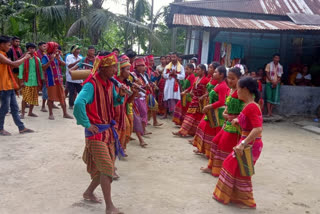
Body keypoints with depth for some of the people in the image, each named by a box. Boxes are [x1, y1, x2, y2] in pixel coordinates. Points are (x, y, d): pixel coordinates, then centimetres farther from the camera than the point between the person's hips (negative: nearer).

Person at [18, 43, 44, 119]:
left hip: (35, 82, 4)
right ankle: (22, 113, 4)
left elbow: (40, 70, 10)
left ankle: (30, 112, 21)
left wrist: (41, 81, 7)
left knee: (34, 98, 8)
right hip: (26, 81, -3)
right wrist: (21, 81, -9)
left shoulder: (37, 59, 8)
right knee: (25, 98, -4)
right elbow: (21, 69, -4)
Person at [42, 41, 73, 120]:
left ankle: (65, 113, 13)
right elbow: (43, 68, -14)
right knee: (51, 97, 3)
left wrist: (58, 59, -13)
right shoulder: (45, 57, -4)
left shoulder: (58, 56, 11)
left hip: (59, 79, 5)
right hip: (50, 80, -5)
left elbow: (64, 64, 3)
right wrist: (51, 60, -20)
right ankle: (51, 114, 14)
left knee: (62, 96, 6)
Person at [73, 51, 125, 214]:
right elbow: (78, 104, -37)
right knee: (106, 168, -7)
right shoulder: (92, 84, -22)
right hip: (96, 131, -8)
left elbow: (114, 103, 16)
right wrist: (87, 124, -27)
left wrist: (120, 96, -6)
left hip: (109, 129, 8)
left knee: (107, 167, 16)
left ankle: (89, 193, 37)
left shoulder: (110, 83, 4)